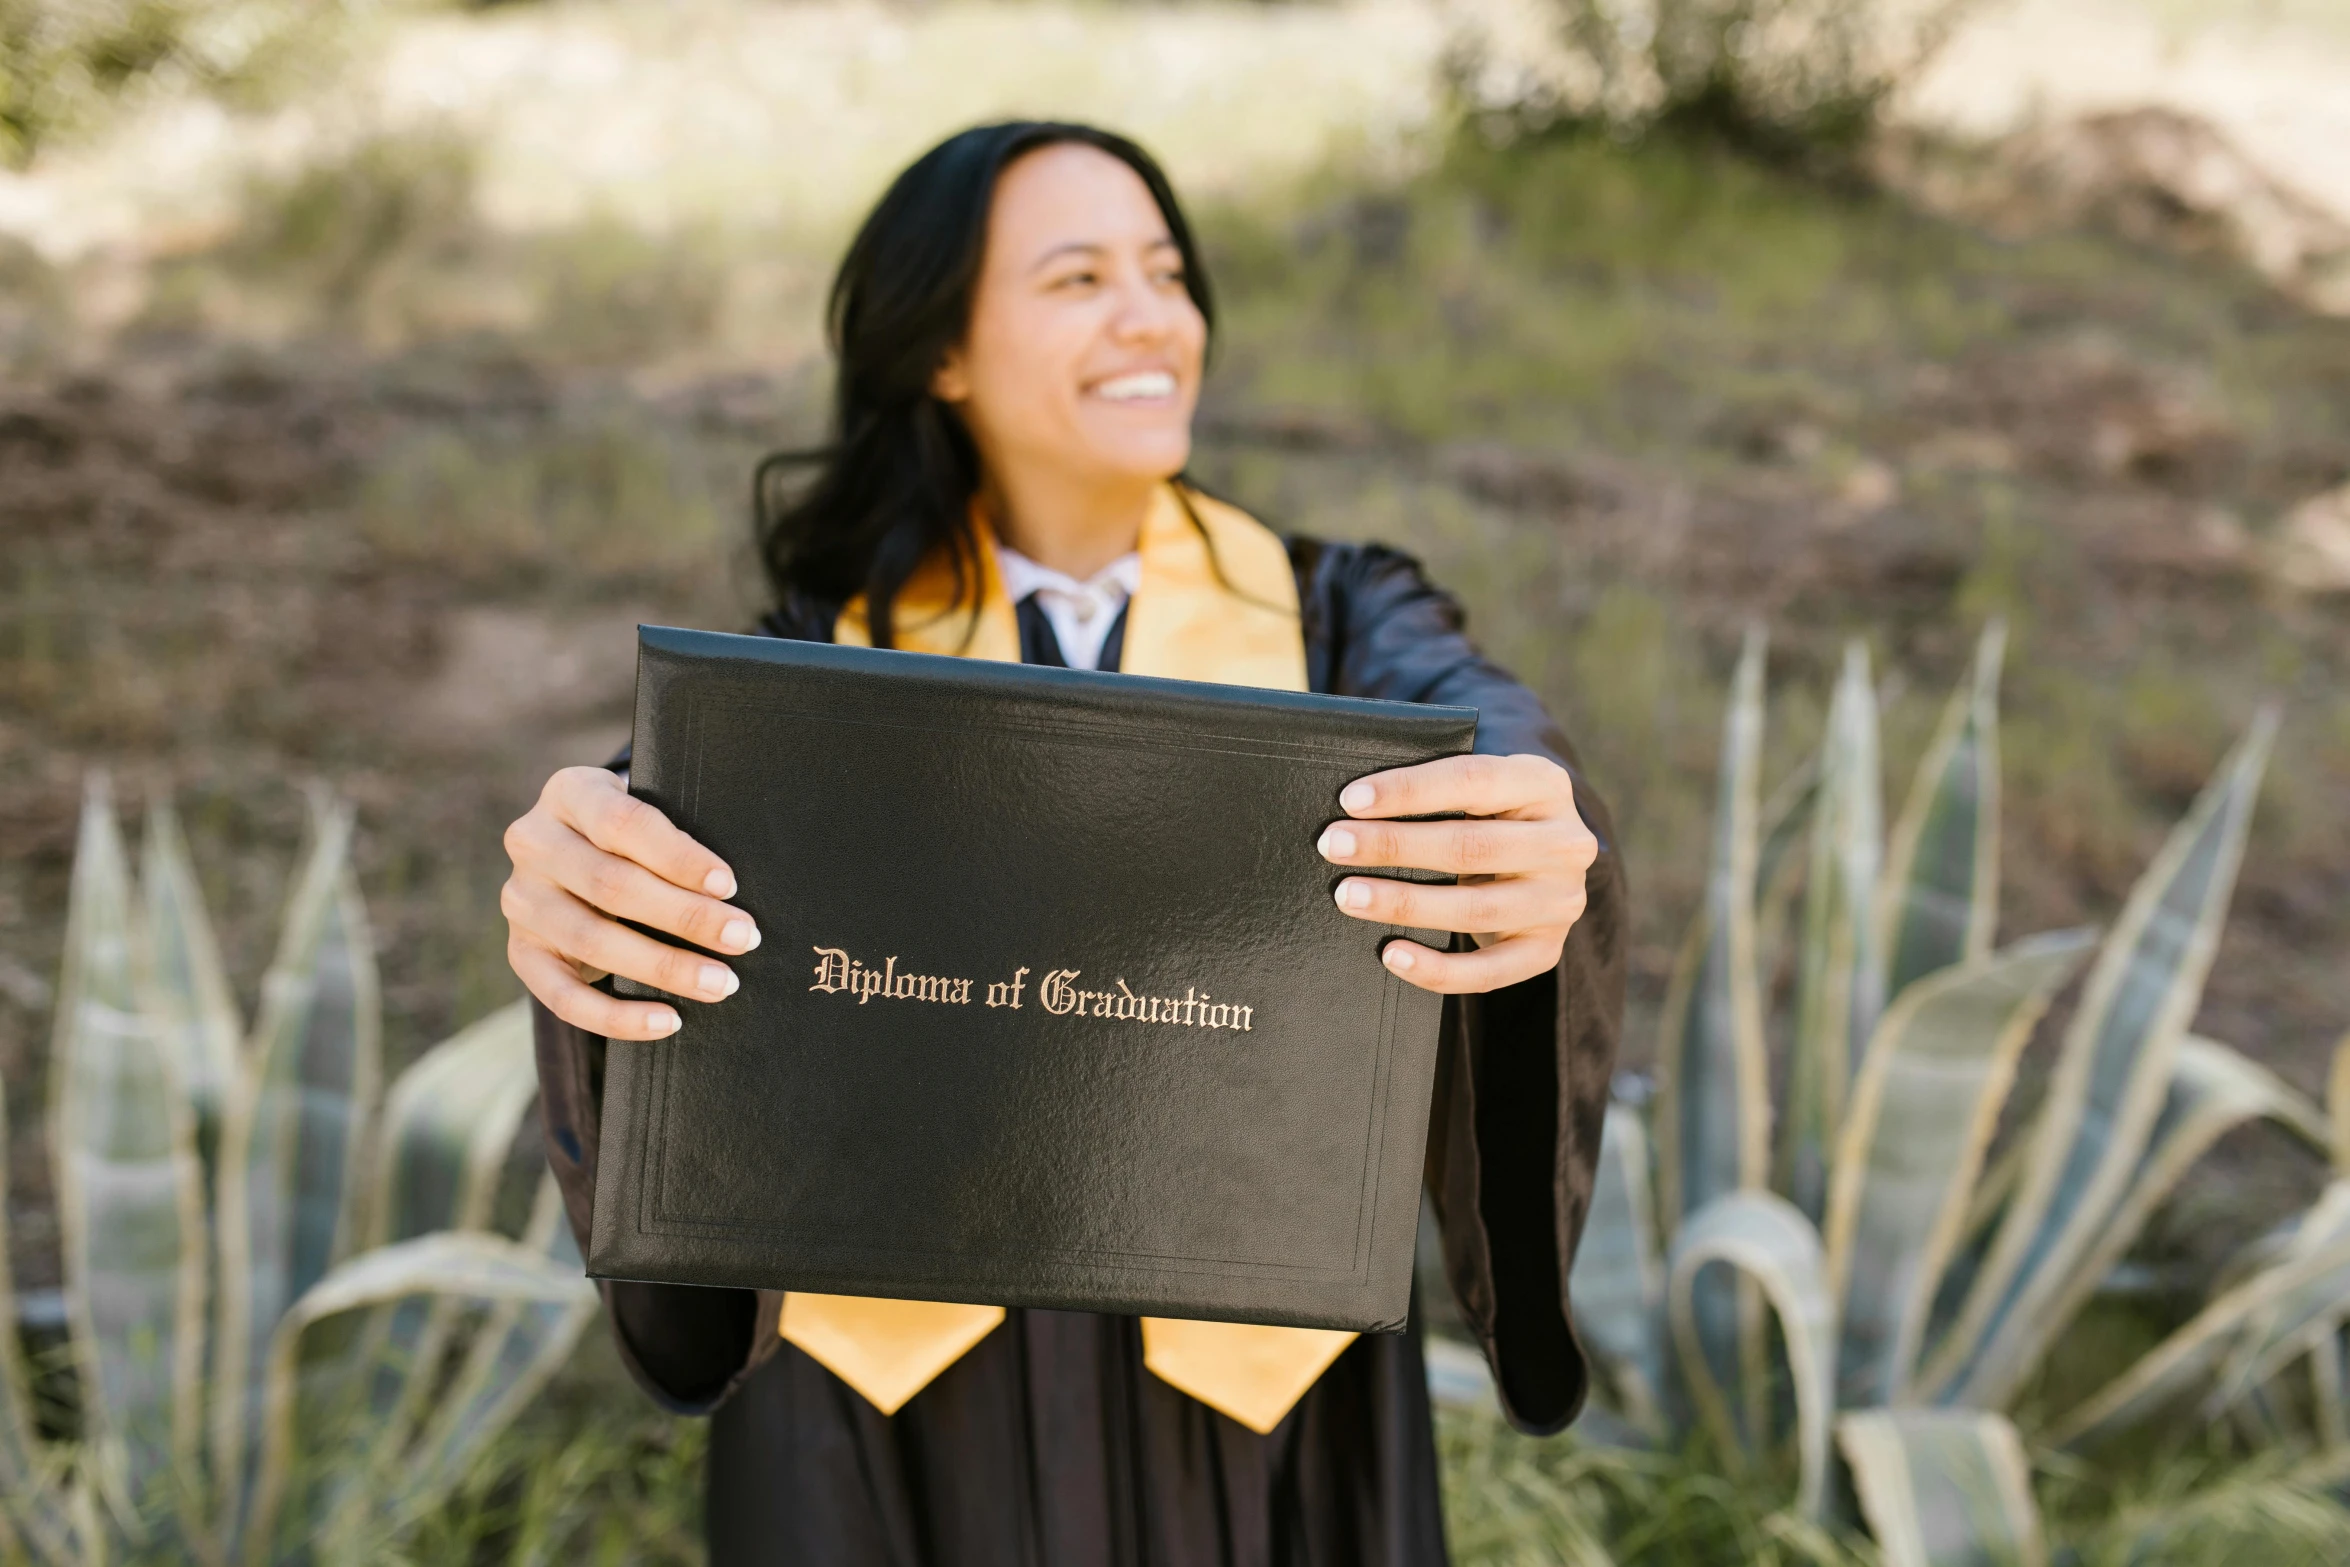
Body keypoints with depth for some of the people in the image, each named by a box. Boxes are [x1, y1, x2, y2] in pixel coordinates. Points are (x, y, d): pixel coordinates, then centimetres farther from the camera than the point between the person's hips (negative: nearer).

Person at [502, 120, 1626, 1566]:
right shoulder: (839, 642, -1)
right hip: (891, 1396, 0)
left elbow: (1480, 733, -22)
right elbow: (702, 802, -20)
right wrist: (584, 870, -44)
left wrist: (1541, 857, -46)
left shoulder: (1331, 616, -2)